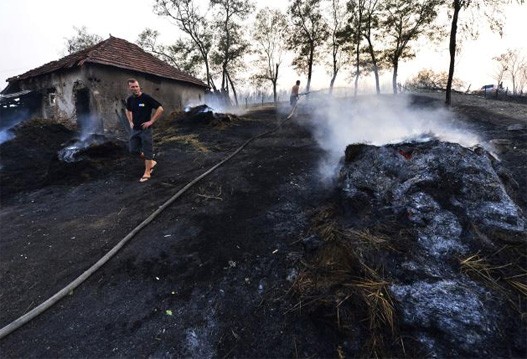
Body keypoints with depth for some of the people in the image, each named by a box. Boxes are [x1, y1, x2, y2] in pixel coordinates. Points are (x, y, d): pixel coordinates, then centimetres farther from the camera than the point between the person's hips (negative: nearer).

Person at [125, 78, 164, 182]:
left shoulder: (146, 98, -13)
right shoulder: (130, 99, 5)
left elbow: (160, 109, -15)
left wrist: (151, 121, -16)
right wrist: (130, 122, 13)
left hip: (145, 129, -7)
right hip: (135, 129, 7)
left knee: (147, 151, 1)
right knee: (133, 150, 9)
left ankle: (147, 173, 11)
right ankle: (151, 162, 28)